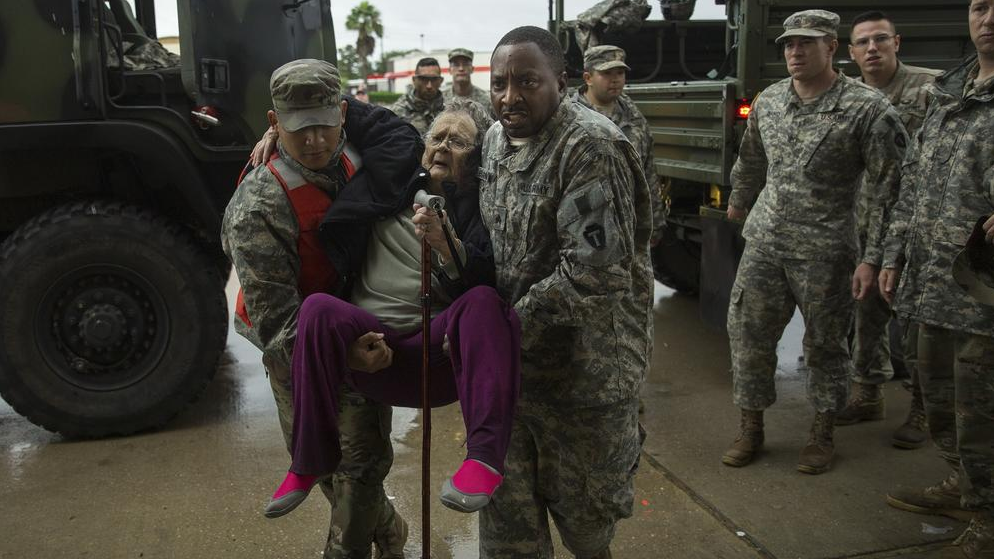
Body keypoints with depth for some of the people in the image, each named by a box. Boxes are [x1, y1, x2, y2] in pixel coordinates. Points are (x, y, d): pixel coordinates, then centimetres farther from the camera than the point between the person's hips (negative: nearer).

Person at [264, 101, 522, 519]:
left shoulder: (479, 208, 9)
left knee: (483, 301, -31)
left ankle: (485, 455, -42)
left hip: (438, 353, -2)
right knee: (318, 308, -28)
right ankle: (309, 462, -16)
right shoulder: (391, 189, 16)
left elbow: (485, 277, -10)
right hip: (369, 347, 2)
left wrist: (446, 245, -28)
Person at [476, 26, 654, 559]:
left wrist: (512, 325, -20)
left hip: (583, 362, -6)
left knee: (583, 503, 15)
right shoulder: (496, 139, 6)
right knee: (505, 499, 14)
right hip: (509, 358, 7)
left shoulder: (591, 146, -19)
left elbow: (593, 269, -26)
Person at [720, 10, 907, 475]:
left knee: (825, 347, 8)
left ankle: (822, 436, 27)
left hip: (825, 254, -4)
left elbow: (890, 190, -10)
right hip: (764, 244, 5)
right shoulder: (768, 102, 6)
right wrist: (738, 202, 37)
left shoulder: (867, 109, -10)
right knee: (747, 335, 5)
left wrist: (872, 258, -15)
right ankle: (751, 429, 21)